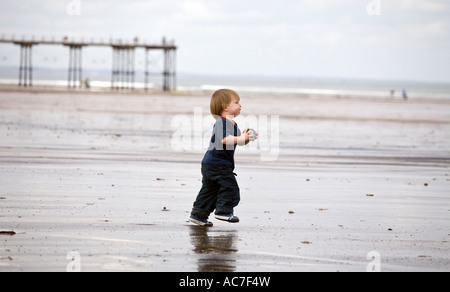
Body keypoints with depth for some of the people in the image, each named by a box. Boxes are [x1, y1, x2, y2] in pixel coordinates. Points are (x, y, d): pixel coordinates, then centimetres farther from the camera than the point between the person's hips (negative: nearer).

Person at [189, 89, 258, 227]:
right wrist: (241, 139, -30)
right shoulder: (222, 122, -16)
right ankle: (224, 210, -7)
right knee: (229, 186, -10)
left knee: (210, 190, 13)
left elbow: (239, 141, 21)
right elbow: (224, 139, -30)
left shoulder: (232, 123, 18)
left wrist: (247, 138, 2)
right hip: (217, 163, -11)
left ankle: (198, 214, 17)